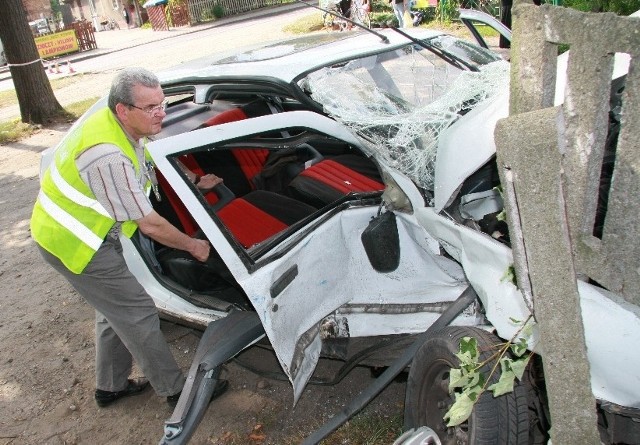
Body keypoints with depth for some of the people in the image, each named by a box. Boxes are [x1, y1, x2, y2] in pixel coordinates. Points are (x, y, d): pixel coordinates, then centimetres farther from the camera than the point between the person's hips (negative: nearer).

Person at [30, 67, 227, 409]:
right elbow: (148, 225, -26)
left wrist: (195, 180, 11)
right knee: (137, 313, -1)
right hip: (73, 243, -10)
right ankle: (175, 391, 13)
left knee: (116, 310, 20)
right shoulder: (109, 157, -33)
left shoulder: (119, 124, -4)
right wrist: (192, 245, -12)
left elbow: (157, 157, 17)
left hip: (66, 229, 10)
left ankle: (111, 386, 36)